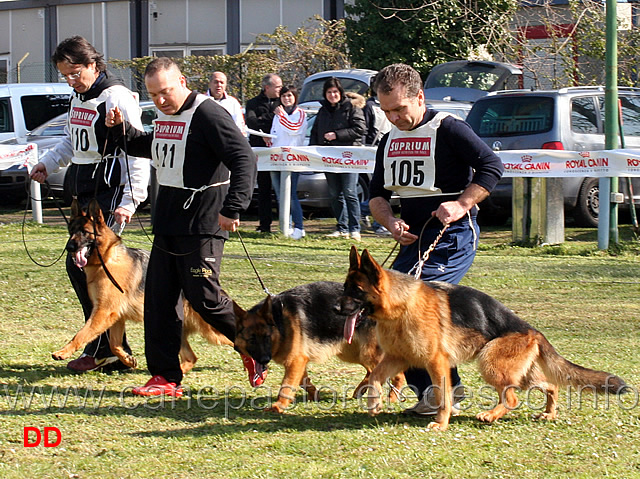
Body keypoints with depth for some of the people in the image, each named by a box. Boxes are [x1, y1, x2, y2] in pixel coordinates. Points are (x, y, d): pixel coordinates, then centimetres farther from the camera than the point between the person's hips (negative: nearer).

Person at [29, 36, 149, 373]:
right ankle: (115, 350, 13)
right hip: (84, 192, 10)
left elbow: (138, 152, -18)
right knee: (76, 264, 7)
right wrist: (47, 164, 15)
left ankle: (102, 350, -4)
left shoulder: (116, 98, -13)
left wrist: (130, 202, -22)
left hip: (109, 193, -10)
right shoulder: (78, 97, 15)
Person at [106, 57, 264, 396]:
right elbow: (151, 149, 34)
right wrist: (122, 130, 16)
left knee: (203, 297, -8)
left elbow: (243, 159, -20)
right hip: (168, 222, 9)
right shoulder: (164, 117, 13)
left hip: (202, 224, -9)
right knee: (158, 298, 5)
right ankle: (165, 377, 9)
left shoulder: (208, 114, -14)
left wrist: (232, 208, -28)